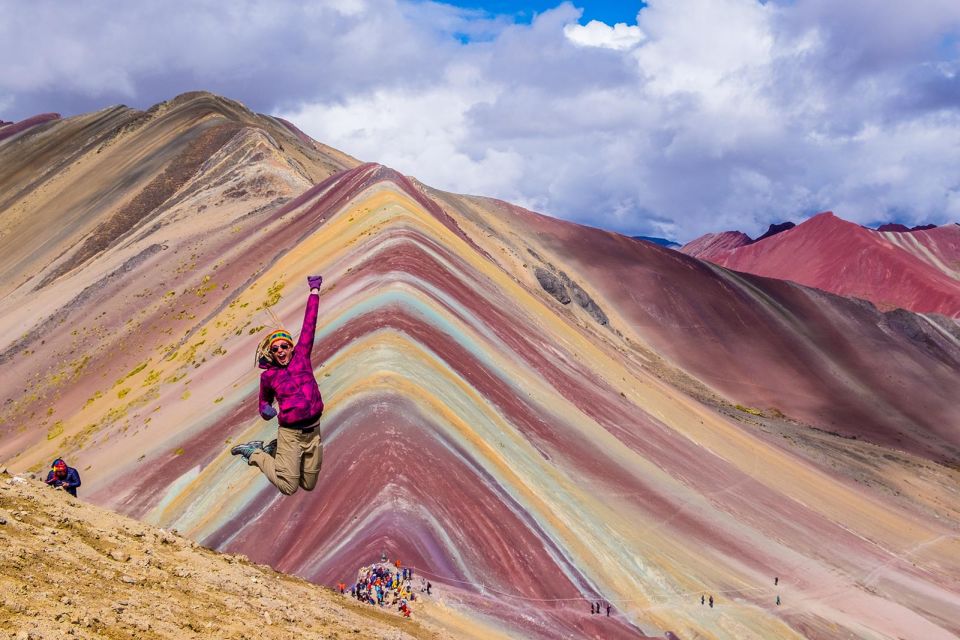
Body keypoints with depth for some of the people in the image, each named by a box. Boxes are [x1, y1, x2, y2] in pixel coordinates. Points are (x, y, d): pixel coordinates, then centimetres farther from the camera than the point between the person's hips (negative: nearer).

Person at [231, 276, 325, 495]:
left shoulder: (301, 356, 3)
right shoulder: (268, 376, -1)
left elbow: (309, 324, 2)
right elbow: (264, 401, 15)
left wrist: (314, 291, 3)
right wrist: (265, 410, -9)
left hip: (313, 431, 3)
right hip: (290, 433, -3)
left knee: (309, 483, 10)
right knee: (288, 486, -3)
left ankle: (275, 450, 31)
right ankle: (254, 452, 20)